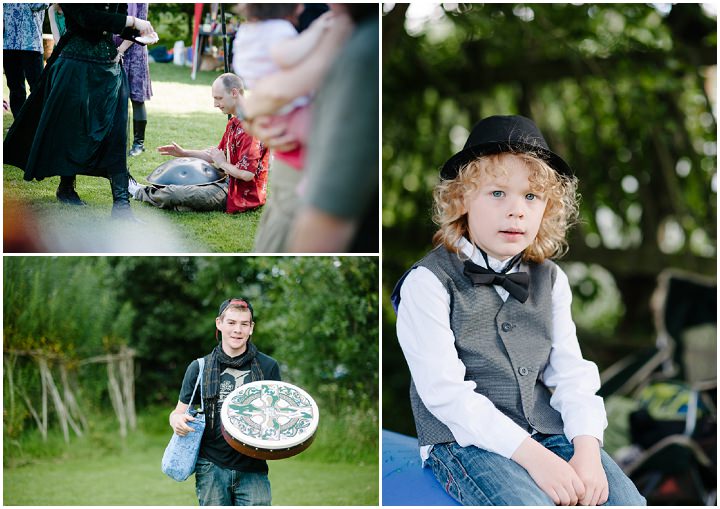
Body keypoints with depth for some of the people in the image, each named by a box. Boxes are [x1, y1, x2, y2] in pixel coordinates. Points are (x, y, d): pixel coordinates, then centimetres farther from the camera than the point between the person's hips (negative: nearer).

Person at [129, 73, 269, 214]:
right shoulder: (234, 123, 12)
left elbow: (247, 174, -28)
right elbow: (218, 154, 23)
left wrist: (222, 164, -11)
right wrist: (184, 153, 18)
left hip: (241, 196, -10)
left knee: (175, 194, -7)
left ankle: (141, 193, 16)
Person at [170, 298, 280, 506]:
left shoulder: (268, 367, 7)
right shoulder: (199, 368, 7)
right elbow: (179, 412, 11)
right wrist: (176, 420, -13)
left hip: (252, 469, 0)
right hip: (211, 468, 1)